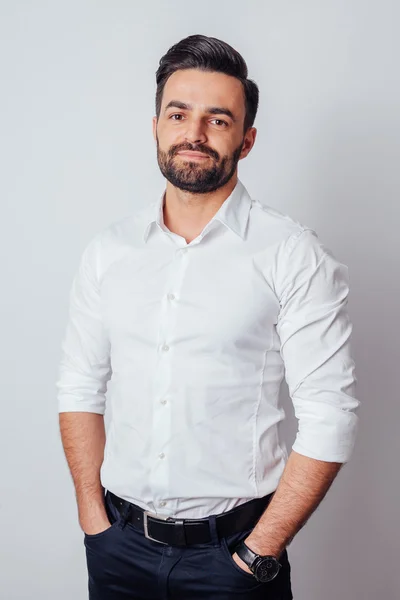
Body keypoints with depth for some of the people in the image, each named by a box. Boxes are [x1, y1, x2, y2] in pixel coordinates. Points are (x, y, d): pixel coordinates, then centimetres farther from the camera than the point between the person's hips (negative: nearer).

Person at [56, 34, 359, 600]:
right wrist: (94, 518, -1)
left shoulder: (295, 255, -10)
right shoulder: (107, 249, 2)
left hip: (231, 549, -3)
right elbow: (81, 389, 5)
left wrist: (261, 551, -13)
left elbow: (330, 417, -12)